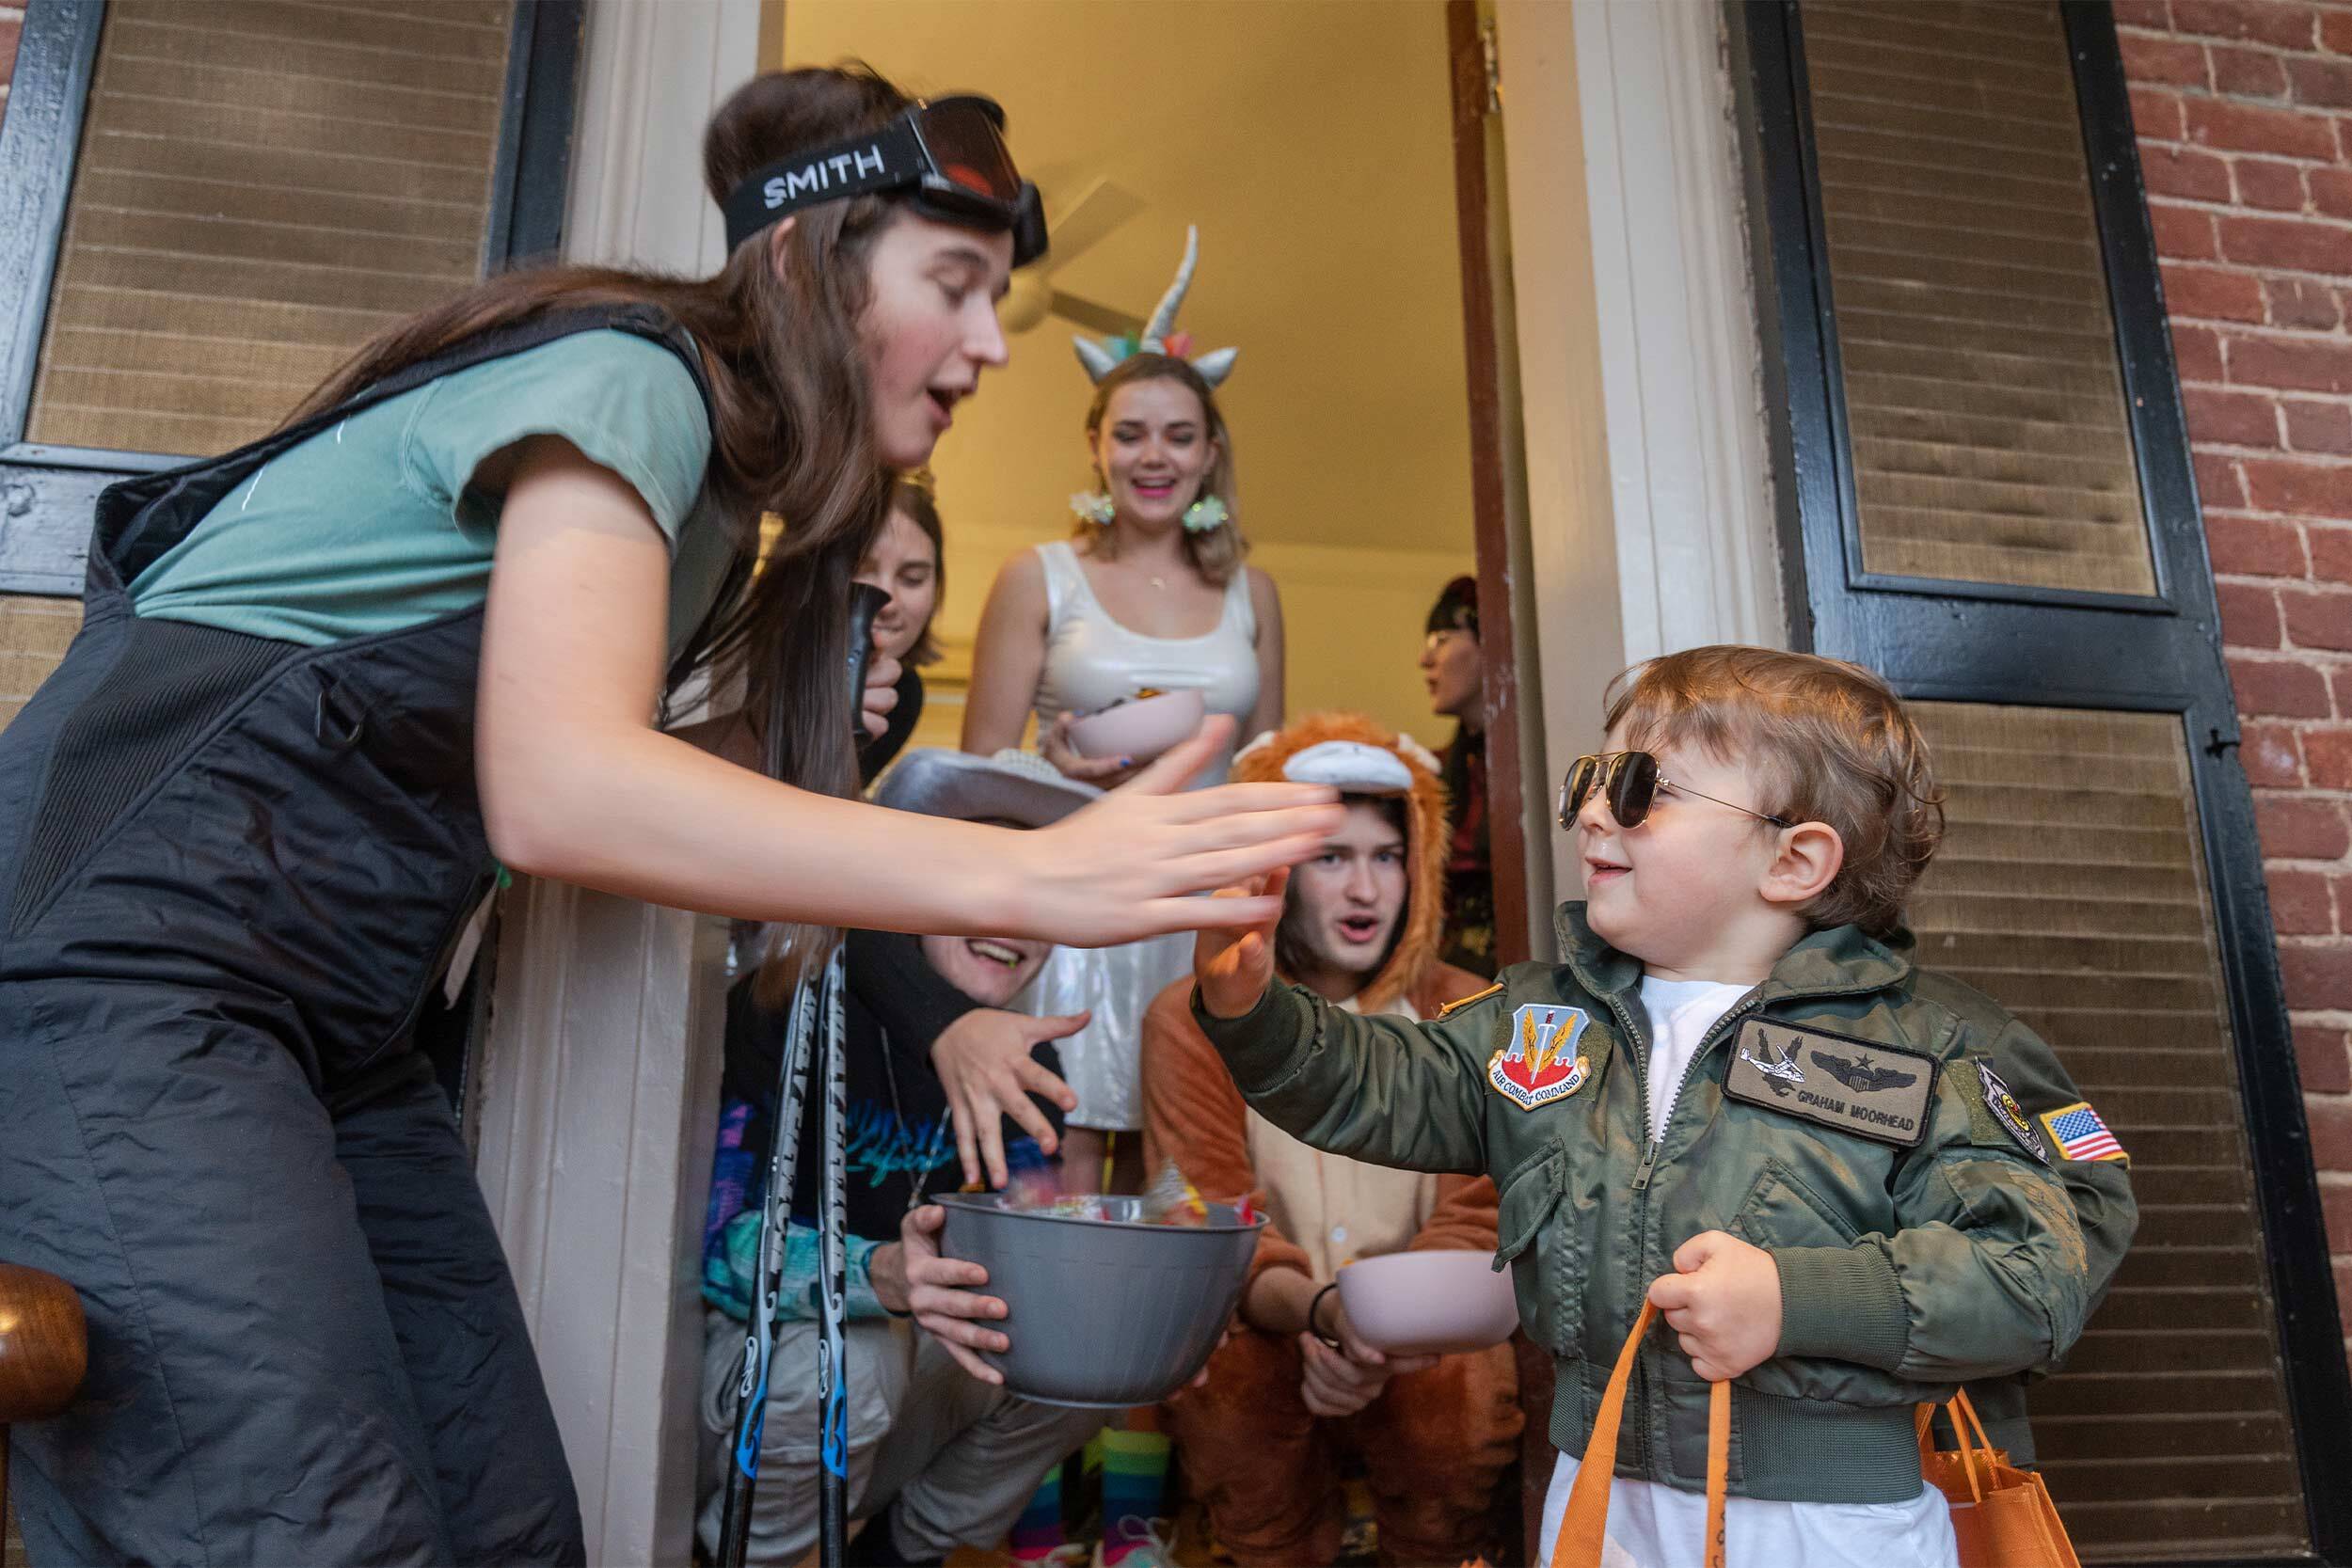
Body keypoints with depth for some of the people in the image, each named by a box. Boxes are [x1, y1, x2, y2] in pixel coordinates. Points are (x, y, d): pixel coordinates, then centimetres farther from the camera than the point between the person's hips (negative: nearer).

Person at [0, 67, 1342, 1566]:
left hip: (333, 1030, 9)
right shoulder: (627, 375, -13)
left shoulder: (721, 471, 14)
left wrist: (805, 727, 1)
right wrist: (1025, 878, -33)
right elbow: (556, 791, -29)